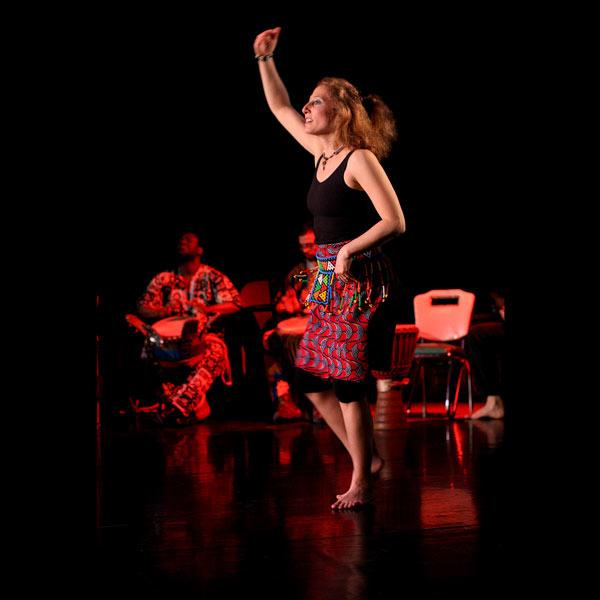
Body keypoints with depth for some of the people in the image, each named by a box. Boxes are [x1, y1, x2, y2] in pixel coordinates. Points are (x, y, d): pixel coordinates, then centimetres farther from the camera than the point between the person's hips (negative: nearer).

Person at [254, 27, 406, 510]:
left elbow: (394, 222, -17)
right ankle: (369, 460, 20)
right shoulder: (322, 152, 11)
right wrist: (265, 58, 21)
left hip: (360, 280, -8)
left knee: (347, 385, -6)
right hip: (329, 283, 8)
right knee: (313, 382, 8)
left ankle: (361, 483, 5)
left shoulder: (360, 159, -11)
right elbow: (280, 108, 23)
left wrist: (348, 251, -17)